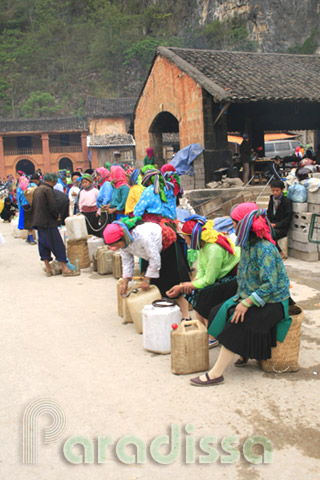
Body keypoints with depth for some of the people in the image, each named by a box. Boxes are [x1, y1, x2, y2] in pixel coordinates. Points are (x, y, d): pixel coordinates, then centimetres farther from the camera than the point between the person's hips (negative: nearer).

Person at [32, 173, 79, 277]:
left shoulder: (37, 190, 14)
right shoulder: (48, 190, -13)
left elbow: (34, 206, 19)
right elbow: (52, 207, -18)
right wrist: (57, 216, 0)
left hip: (38, 222, 9)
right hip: (48, 222, -9)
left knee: (43, 244, 10)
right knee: (58, 244, -5)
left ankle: (48, 269, 12)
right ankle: (65, 269, -5)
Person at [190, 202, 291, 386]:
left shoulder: (264, 248, -24)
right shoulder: (248, 244, 5)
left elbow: (269, 285, -28)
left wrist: (246, 303, -26)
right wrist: (241, 298, 1)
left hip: (271, 302, -9)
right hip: (252, 297, 9)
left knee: (237, 323, -23)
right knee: (219, 312, -4)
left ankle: (216, 374, -17)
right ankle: (243, 354, 6)